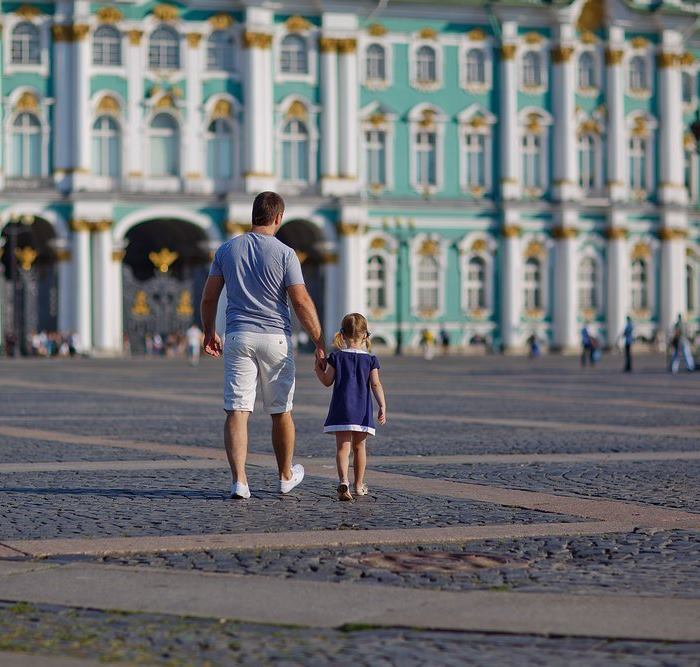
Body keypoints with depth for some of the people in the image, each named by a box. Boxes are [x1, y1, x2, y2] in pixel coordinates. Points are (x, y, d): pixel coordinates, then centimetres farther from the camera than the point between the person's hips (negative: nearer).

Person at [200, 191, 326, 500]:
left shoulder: (227, 249, 4)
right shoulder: (284, 253, -7)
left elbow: (209, 297, 8)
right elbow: (302, 303, -9)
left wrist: (209, 333, 22)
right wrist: (320, 344, -3)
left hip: (238, 337, 2)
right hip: (275, 338, -2)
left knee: (237, 411, -1)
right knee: (281, 413, 14)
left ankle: (239, 481, -14)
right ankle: (286, 475, 29)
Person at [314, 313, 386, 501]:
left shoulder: (336, 357, -1)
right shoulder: (370, 359, 1)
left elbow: (327, 381, 1)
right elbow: (376, 384, -6)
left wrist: (318, 369, 17)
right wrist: (382, 406, -6)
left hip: (342, 410, -1)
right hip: (362, 410, 1)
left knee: (342, 447, -6)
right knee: (359, 447, 15)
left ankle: (343, 480, -29)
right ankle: (359, 485, 23)